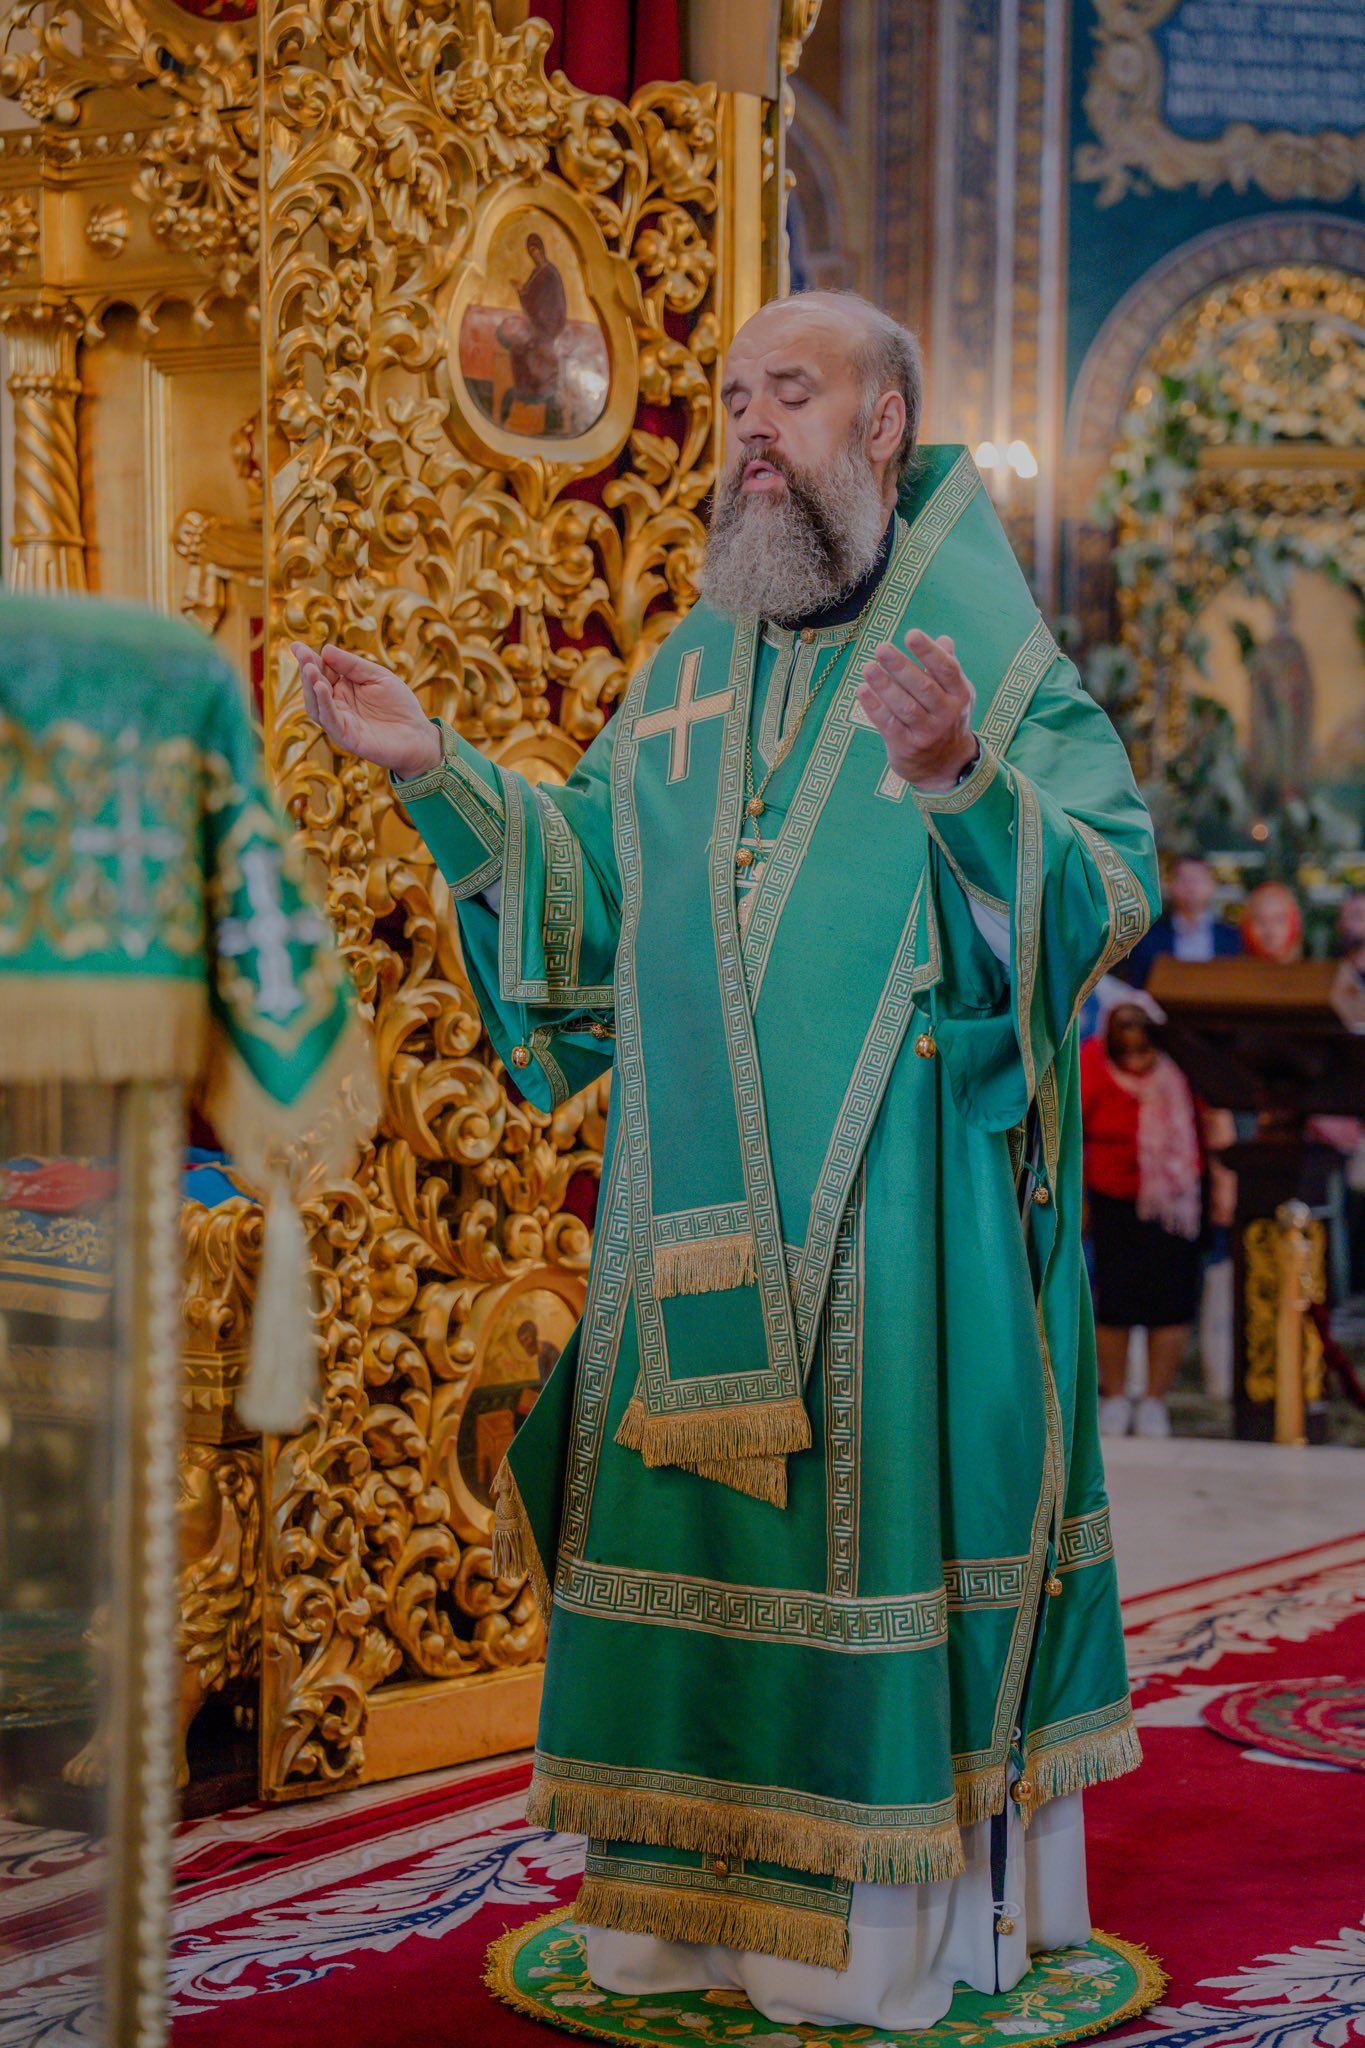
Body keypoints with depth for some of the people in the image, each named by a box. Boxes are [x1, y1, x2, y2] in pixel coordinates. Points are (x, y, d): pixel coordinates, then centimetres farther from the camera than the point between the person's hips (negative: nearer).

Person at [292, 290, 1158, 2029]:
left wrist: (959, 778, -30)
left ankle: (902, 1904, 11)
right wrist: (441, 773, 6)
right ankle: (712, 1893, 20)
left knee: (889, 1492, -2)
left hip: (901, 1195, -5)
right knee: (694, 1510, 8)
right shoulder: (694, 664, 14)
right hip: (701, 1200, 5)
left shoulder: (988, 643, -2)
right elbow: (591, 884, 16)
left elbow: (1111, 892, -13)